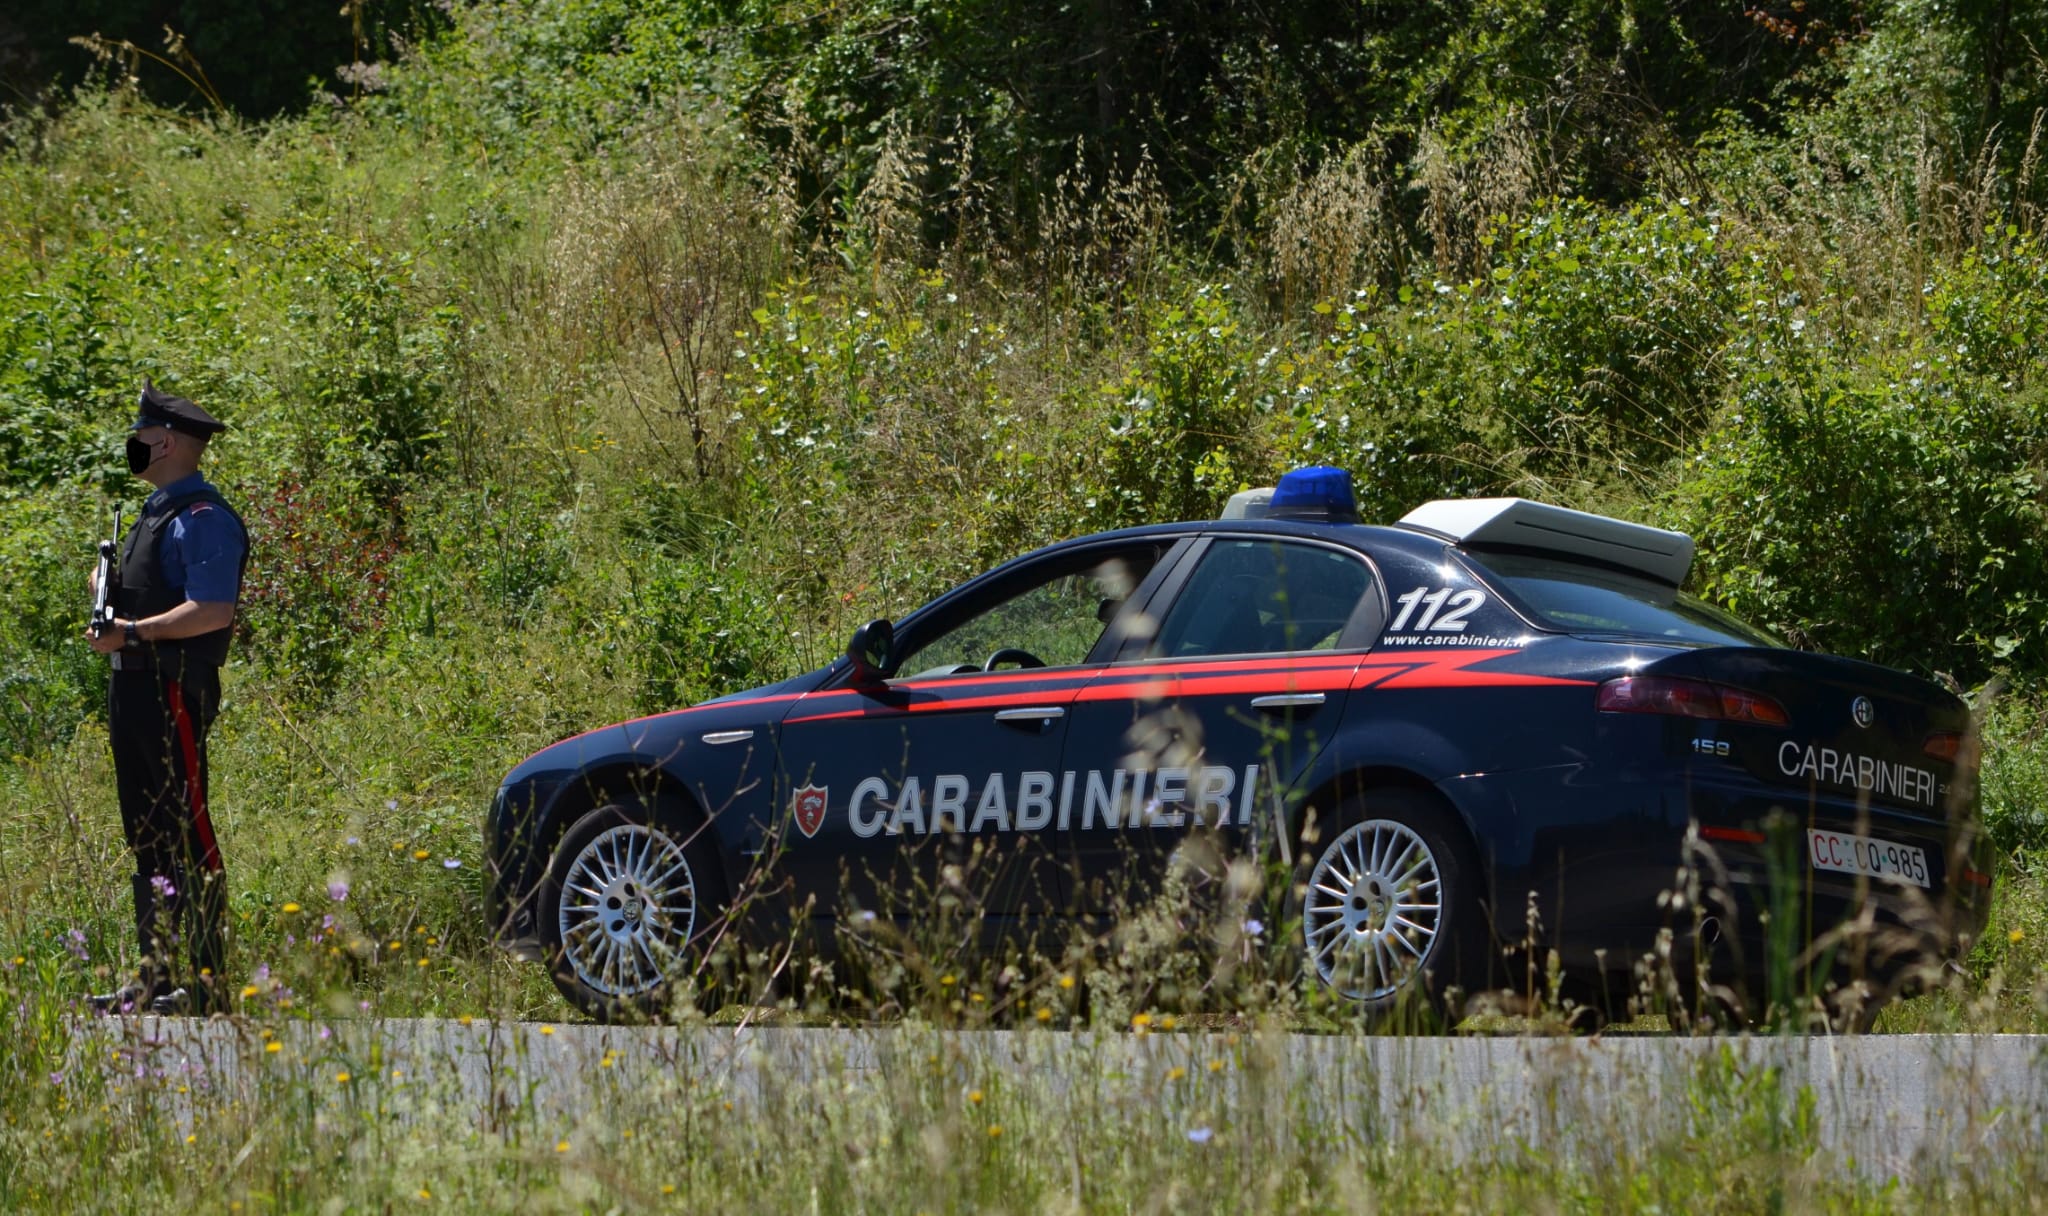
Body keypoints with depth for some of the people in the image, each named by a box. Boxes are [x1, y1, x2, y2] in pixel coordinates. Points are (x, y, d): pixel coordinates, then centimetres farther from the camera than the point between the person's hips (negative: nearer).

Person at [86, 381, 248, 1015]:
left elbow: (213, 611, -23)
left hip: (173, 689, -11)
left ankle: (208, 982, -8)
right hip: (133, 685, 11)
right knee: (146, 833, 13)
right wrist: (107, 598, 7)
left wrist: (133, 632, -21)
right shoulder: (156, 512, 18)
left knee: (187, 833, -9)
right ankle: (154, 978, 19)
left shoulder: (204, 519, -13)